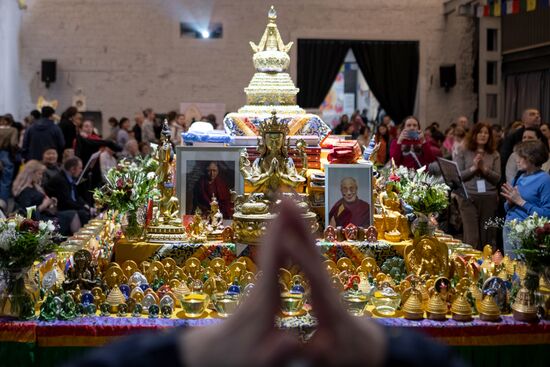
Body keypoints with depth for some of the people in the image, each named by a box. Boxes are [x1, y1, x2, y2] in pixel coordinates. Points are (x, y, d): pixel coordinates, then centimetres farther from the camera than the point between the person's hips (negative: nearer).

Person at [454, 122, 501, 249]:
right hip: (468, 197, -2)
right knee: (471, 238, -7)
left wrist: (484, 168, -12)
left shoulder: (494, 155, 8)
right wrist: (473, 168, -13)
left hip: (489, 198, 2)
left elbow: (497, 178, 2)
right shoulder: (464, 152, 4)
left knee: (487, 237, 6)